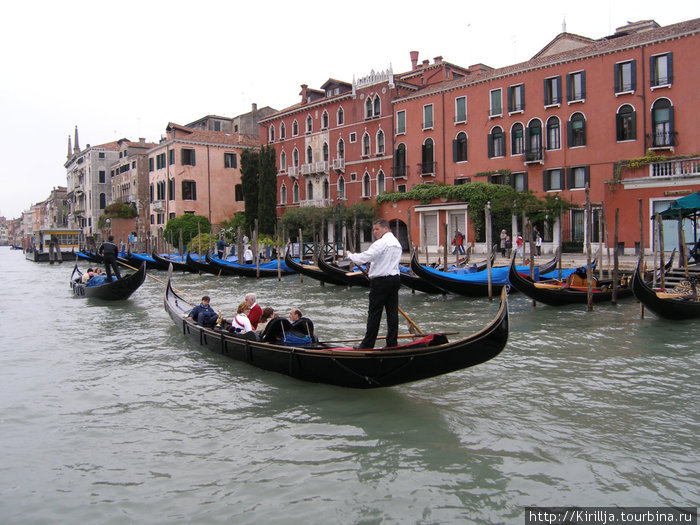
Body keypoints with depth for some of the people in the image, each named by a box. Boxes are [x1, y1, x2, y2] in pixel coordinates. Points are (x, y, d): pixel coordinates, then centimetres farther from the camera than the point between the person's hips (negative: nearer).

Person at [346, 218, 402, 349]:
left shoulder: (381, 243, -14)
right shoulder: (397, 242, 17)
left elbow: (364, 258, -19)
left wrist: (350, 255, -3)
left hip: (380, 281, -8)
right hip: (395, 279, 9)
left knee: (374, 313, -2)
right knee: (392, 312, 8)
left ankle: (368, 344, 4)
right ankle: (392, 342, 11)